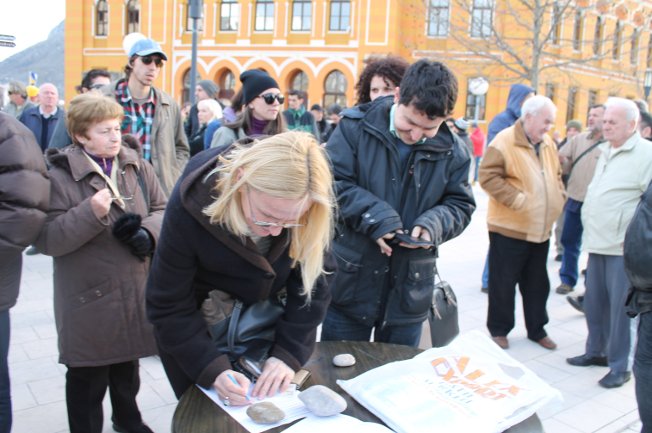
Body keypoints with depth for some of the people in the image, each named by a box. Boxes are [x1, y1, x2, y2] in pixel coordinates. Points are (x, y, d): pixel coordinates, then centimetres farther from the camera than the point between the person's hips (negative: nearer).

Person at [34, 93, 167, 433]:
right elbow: (46, 239, -17)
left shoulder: (138, 167, 1)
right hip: (88, 296, -5)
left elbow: (162, 209, 6)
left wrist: (147, 233, -14)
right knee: (88, 378, 9)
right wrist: (90, 213, -28)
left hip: (135, 289, 5)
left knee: (128, 365, 25)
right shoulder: (60, 176, -13)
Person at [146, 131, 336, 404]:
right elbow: (169, 306, -22)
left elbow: (313, 281, -15)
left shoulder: (312, 211, -26)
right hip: (197, 328, -2)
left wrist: (288, 353, -22)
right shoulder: (190, 207, -31)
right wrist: (213, 370, -30)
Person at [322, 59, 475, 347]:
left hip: (409, 290, 2)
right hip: (349, 281, -2)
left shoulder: (451, 151, -1)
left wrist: (434, 225, -16)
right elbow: (330, 183, -12)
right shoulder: (355, 127, -9)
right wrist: (374, 215, -25)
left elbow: (460, 205, 5)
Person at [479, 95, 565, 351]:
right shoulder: (504, 141, -12)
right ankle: (498, 330, 21)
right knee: (503, 282, 5)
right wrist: (517, 199, -22)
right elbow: (488, 177, -18)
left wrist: (559, 198, 6)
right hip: (509, 228, -7)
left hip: (541, 230, 7)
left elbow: (556, 176, 23)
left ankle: (536, 329, 31)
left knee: (537, 283, 16)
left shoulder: (548, 144, 10)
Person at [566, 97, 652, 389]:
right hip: (597, 243, 8)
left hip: (623, 247, -8)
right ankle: (596, 351, 31)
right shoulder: (606, 151, 16)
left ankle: (620, 366, 12)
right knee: (594, 302, 15)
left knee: (620, 307, 0)